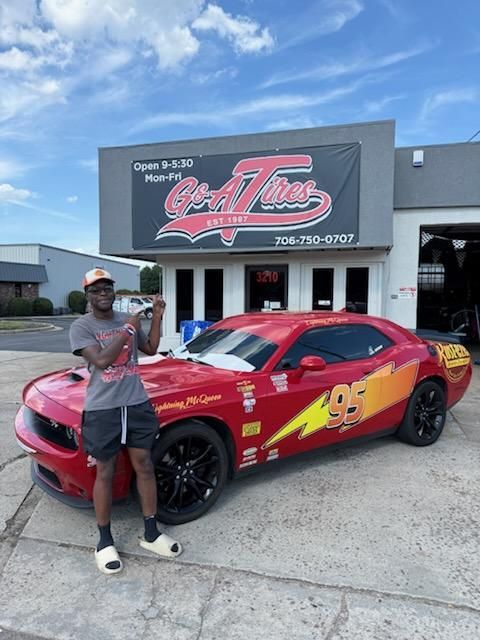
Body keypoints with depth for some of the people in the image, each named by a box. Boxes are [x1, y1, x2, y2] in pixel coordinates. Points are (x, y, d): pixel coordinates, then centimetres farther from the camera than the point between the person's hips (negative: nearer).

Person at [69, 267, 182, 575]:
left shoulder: (127, 319, 8)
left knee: (144, 466, 10)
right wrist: (128, 329, -15)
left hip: (138, 405, 5)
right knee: (105, 474, 7)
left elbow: (151, 349, 16)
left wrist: (157, 317, 4)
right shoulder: (81, 326, -7)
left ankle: (151, 533, 26)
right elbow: (102, 360, -20)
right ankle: (105, 541, 24)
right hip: (102, 410, -4)